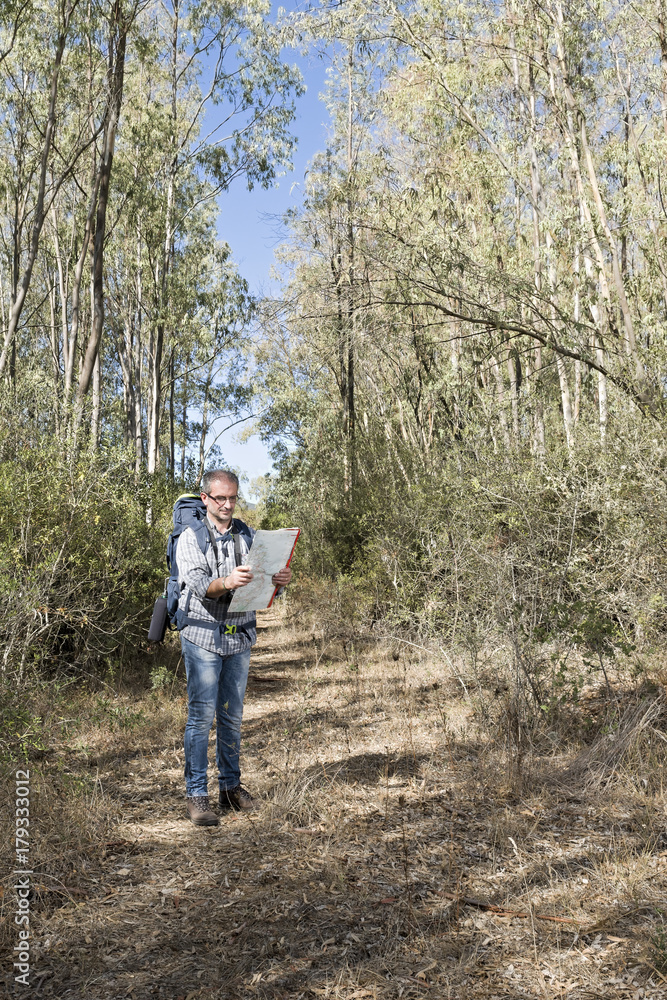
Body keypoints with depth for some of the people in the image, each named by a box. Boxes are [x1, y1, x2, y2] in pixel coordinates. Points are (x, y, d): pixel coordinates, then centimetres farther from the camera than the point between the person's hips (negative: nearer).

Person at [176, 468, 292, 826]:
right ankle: (196, 795, 8)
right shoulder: (190, 538, -5)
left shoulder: (247, 536, 9)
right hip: (203, 636, -4)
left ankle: (231, 787, 24)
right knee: (201, 716, -2)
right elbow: (199, 585, -19)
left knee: (232, 716, 12)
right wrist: (226, 583, -39)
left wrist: (279, 581, -17)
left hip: (240, 637, 4)